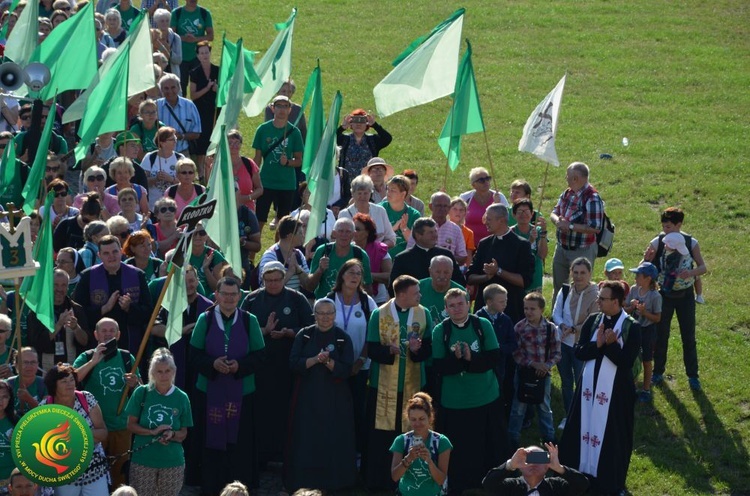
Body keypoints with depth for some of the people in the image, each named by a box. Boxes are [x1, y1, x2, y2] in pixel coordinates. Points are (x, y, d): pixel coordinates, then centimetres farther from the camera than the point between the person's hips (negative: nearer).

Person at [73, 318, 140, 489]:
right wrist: (94, 361, -28)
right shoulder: (87, 357, -4)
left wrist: (135, 384, -14)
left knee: (120, 473, 11)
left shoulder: (127, 358, 4)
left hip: (121, 425, 2)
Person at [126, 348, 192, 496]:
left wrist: (172, 435, -17)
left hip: (172, 462, 1)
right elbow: (131, 425, 1)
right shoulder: (142, 393, -2)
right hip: (143, 461, -1)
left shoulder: (181, 398, 1)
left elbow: (183, 434, 6)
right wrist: (153, 432, -16)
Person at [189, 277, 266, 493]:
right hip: (210, 393, 0)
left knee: (240, 443, -2)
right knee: (212, 442, 1)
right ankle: (211, 487, 11)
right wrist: (212, 364, -17)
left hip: (241, 394, 0)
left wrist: (239, 366, -16)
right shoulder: (205, 320, 2)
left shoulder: (249, 321, 2)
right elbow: (194, 355, 2)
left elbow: (259, 356, 2)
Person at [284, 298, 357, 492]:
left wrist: (328, 361, -23)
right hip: (307, 396, 1)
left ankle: (334, 481, 12)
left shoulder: (343, 338, 0)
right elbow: (294, 363, -6)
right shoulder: (304, 335, 2)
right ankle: (305, 480, 9)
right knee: (307, 440, 0)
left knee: (334, 440, 1)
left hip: (335, 399, -1)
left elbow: (346, 370, -6)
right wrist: (315, 359, -20)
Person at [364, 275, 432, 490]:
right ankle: (377, 479, 13)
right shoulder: (379, 315, -7)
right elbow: (371, 350, -9)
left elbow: (429, 348, -2)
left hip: (413, 384, 2)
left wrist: (417, 349, -24)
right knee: (381, 434, 2)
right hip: (384, 384, -2)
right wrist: (390, 350, -29)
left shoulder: (423, 314, -1)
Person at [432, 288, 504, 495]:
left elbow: (494, 357, -7)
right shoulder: (440, 331, -4)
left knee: (489, 446, 10)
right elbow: (438, 366, -7)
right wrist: (457, 359, -25)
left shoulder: (483, 325, -3)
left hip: (486, 398, 1)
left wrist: (471, 358, -21)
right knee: (459, 449, 4)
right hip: (454, 401, -1)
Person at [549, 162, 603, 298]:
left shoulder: (592, 198, -22)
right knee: (558, 285, 20)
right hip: (562, 248, 8)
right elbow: (554, 212, 12)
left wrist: (570, 226, -23)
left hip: (582, 251, -8)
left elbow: (595, 228, -26)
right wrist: (557, 220, -12)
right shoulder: (567, 193, 2)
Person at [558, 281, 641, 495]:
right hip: (589, 386, 4)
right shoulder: (592, 321, 1)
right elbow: (579, 352, -2)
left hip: (615, 391, -4)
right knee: (584, 429, 11)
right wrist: (598, 344, -19)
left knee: (611, 436, 4)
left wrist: (611, 344, -29)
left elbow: (626, 361, -16)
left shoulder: (632, 327, -12)